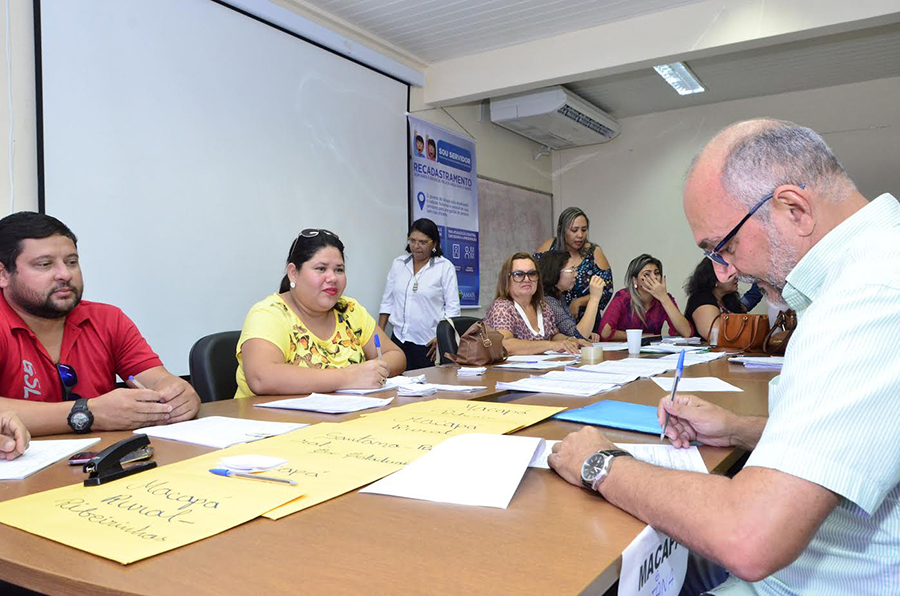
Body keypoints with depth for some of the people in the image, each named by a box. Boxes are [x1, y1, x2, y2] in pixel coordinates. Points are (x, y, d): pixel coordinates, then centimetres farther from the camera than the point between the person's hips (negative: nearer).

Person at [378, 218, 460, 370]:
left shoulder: (445, 267, -2)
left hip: (429, 343, -3)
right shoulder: (398, 264, 10)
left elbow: (452, 308, -4)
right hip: (399, 339, 3)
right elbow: (387, 302, 14)